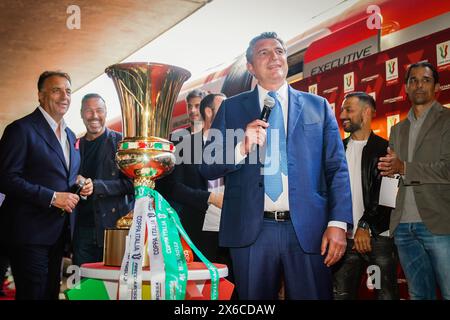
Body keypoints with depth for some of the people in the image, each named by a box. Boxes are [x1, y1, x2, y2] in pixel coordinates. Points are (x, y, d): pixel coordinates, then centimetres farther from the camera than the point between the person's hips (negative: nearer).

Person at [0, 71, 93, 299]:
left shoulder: (70, 135, 16)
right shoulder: (21, 129, -10)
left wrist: (81, 186, 3)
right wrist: (51, 197, -21)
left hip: (58, 233, 8)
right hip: (30, 232, -8)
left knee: (51, 292, 15)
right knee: (33, 293, -2)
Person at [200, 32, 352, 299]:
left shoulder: (318, 106, 10)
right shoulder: (231, 108, 10)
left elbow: (337, 168, 4)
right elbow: (207, 167, 4)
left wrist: (338, 223, -8)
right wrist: (242, 147, -14)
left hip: (308, 229, 0)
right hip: (251, 230, 0)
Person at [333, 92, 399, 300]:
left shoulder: (384, 149, -1)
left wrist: (365, 226, -15)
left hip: (379, 237, -4)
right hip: (346, 237, 4)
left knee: (386, 293, -1)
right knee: (340, 294, 5)